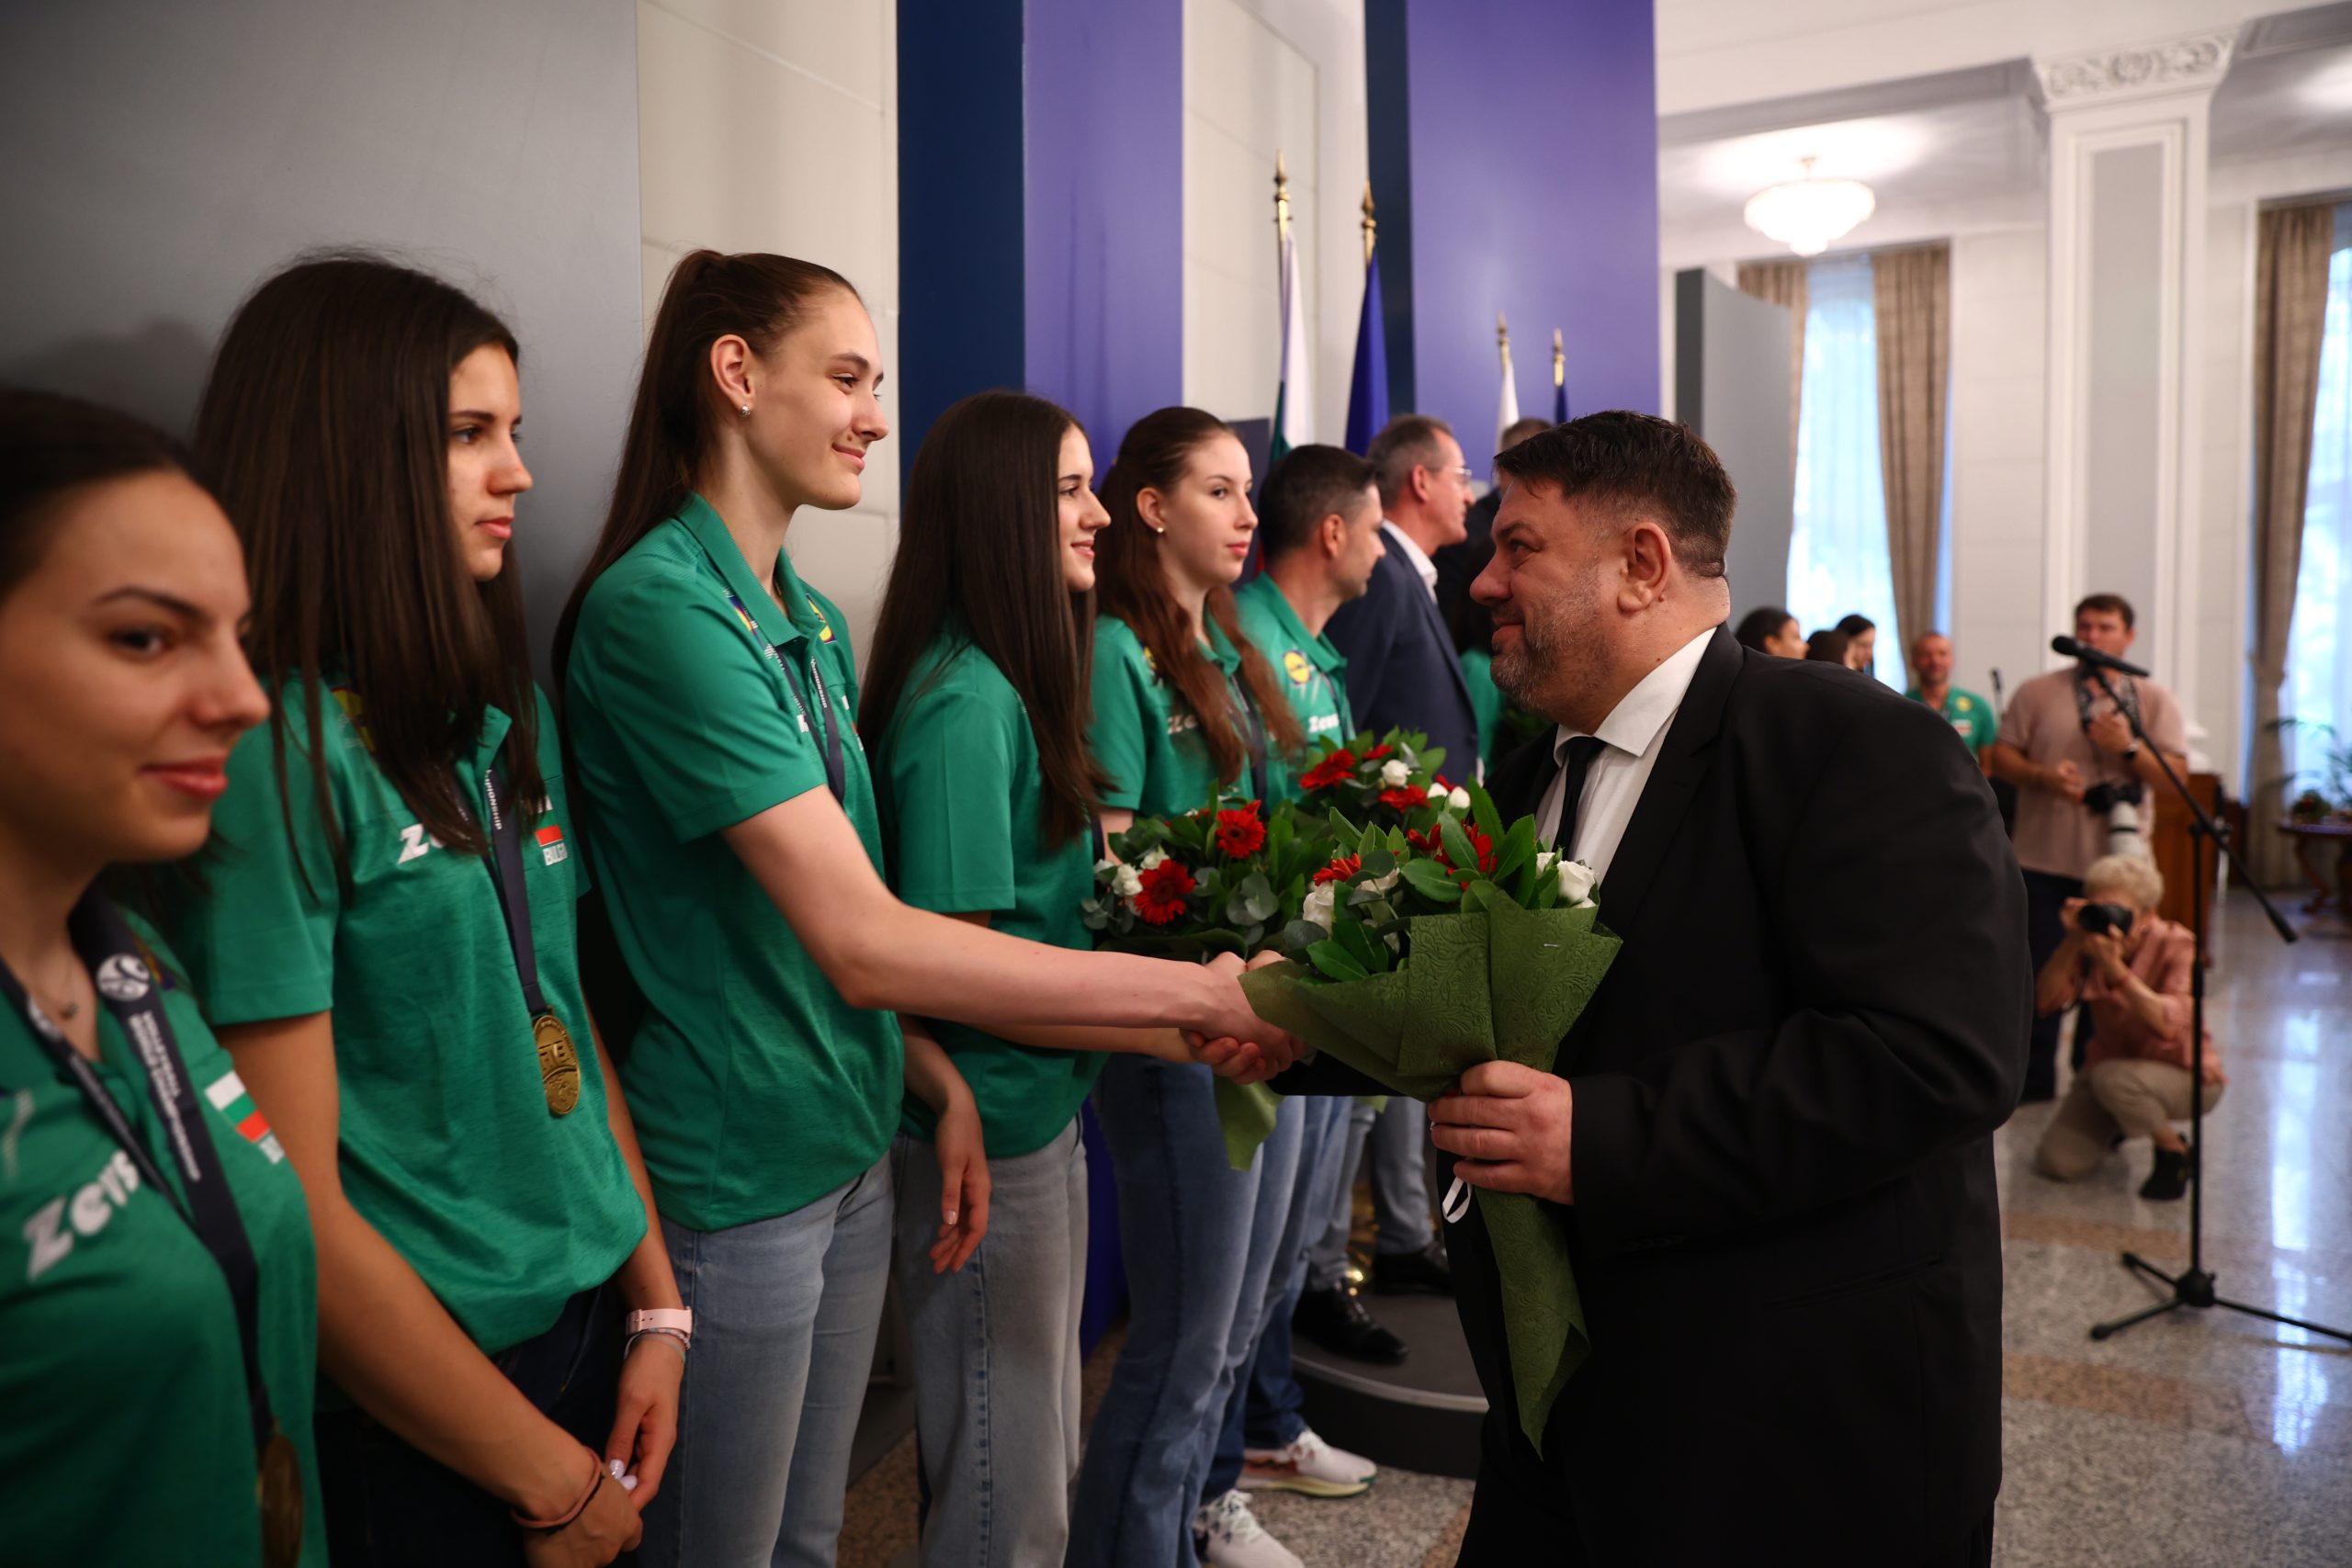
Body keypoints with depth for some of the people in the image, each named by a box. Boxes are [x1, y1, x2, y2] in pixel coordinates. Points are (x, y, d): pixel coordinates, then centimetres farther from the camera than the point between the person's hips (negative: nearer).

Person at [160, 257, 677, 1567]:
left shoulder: (506, 717, 4)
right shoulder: (265, 755, -19)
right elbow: (295, 1211, -19)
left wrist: (657, 1305, 2)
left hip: (595, 1315, 7)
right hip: (412, 1423, -7)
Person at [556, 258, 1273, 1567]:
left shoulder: (815, 624, 7)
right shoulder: (658, 610, -20)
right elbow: (864, 943, -28)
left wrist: (938, 1080, 1)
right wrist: (1196, 992, -26)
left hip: (855, 1145, 8)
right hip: (735, 1177, -7)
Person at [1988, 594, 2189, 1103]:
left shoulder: (2155, 701, 5)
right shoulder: (2038, 692, 4)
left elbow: (2177, 777, -1)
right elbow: (2001, 758, 1)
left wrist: (2129, 749, -18)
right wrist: (2043, 777, -17)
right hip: (2044, 862, -1)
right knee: (2041, 979, 5)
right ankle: (2034, 1085, 16)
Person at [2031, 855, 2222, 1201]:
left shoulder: (2174, 944, -21)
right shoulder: (2090, 946, -9)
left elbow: (2169, 1026, -37)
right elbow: (2046, 1001, -23)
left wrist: (2115, 967, -47)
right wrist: (2072, 941, -33)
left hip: (2183, 1073, -4)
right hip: (2113, 1063, 5)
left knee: (2111, 1078, -38)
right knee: (2057, 1163, -10)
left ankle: (2175, 1153, -7)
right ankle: (2114, 1125, 24)